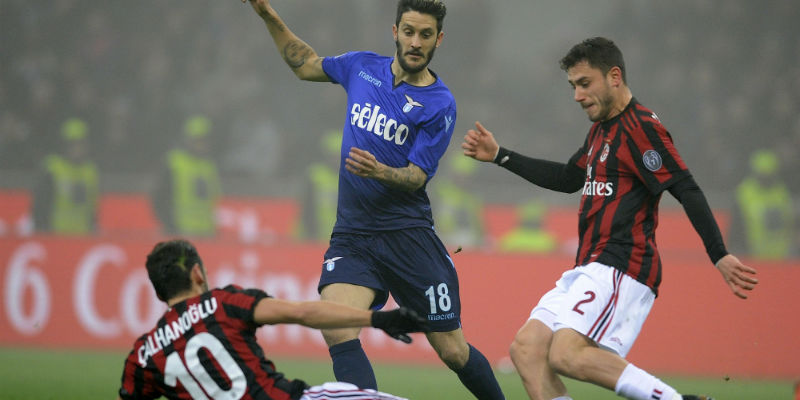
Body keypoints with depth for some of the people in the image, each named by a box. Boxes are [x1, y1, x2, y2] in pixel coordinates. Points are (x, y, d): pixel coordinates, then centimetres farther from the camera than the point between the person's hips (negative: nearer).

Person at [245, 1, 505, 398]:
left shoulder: (440, 105, -7)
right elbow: (305, 64, 25)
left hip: (407, 234, -3)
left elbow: (417, 177, -11)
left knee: (452, 351, 2)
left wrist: (379, 171, -31)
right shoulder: (362, 67, 6)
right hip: (351, 235, 3)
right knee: (337, 332, -23)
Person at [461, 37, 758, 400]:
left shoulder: (641, 127, -9)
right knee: (527, 349, -3)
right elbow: (568, 179, 37)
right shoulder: (601, 130, 21)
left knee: (567, 354, -26)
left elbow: (687, 190, -17)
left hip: (621, 268, -10)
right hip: (590, 270, 10)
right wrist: (499, 155, 35)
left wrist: (719, 256, -26)